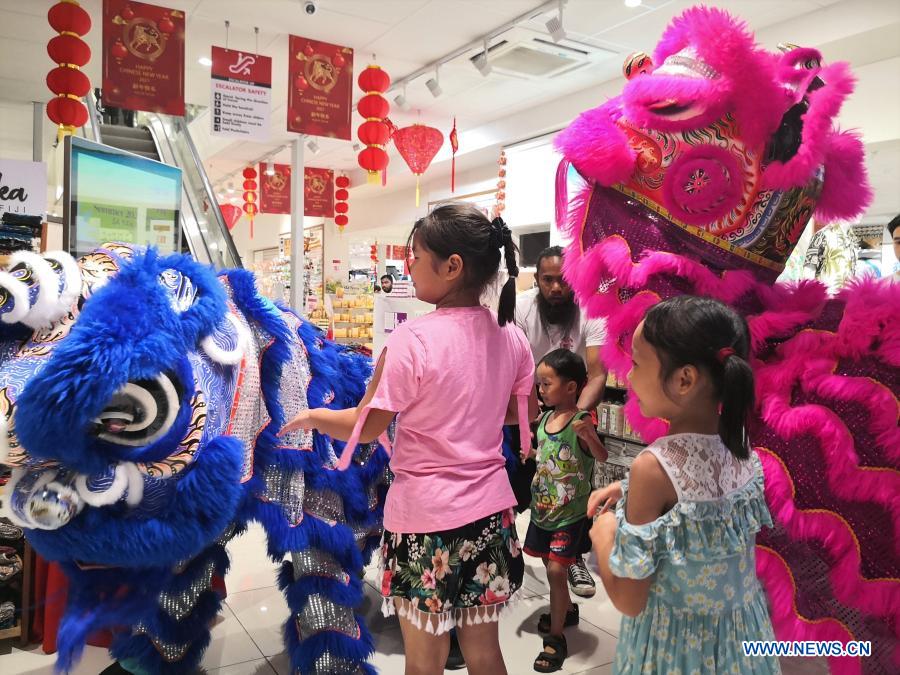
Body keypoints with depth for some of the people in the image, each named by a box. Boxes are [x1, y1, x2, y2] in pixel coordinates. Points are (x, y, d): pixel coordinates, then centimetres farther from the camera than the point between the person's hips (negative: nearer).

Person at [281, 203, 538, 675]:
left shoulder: (413, 339, -19)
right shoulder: (509, 336, -2)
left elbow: (364, 427, -12)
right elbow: (524, 413, 12)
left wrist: (311, 416, 5)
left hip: (426, 512, -5)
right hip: (490, 507, 6)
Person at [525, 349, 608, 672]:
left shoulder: (580, 421, -20)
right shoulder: (545, 418, 1)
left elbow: (601, 456, -34)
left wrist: (587, 435, -51)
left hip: (570, 513, -7)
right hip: (543, 508, 7)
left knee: (555, 570, -7)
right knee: (550, 566, 20)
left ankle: (555, 636, 10)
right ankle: (567, 610, 45)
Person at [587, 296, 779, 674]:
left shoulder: (654, 466, -29)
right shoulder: (739, 448, -9)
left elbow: (628, 600, -22)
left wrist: (603, 530, -7)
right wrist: (630, 492, 5)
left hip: (676, 643, -5)